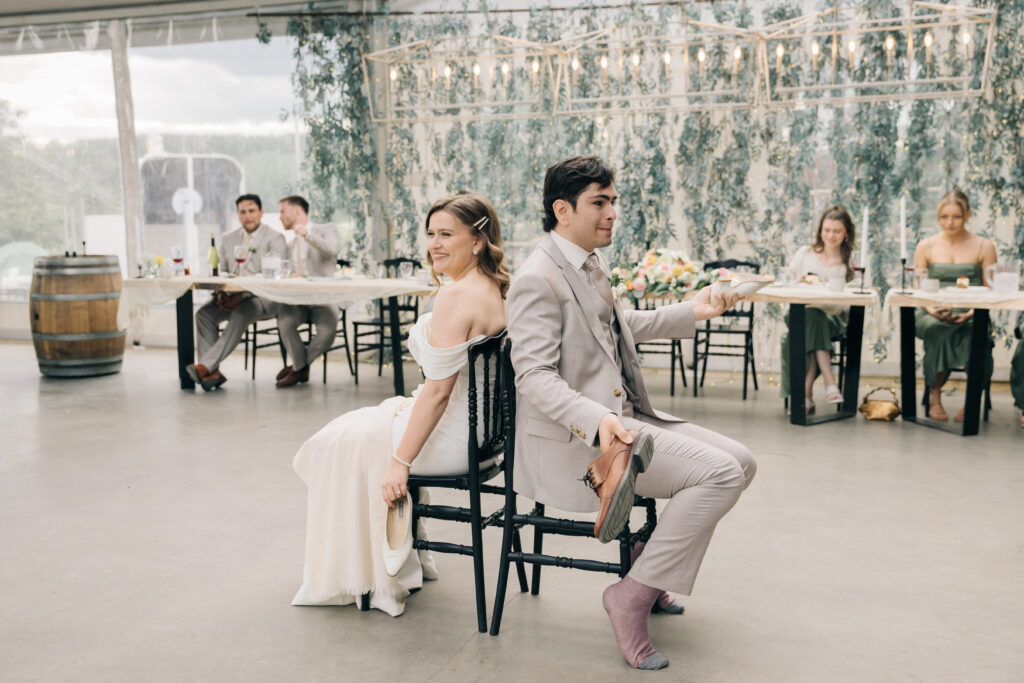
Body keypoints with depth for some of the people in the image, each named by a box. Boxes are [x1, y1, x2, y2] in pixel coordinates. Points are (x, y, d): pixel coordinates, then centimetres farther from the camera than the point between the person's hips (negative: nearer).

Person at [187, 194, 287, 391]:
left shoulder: (275, 239, -1)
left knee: (240, 315, -35)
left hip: (263, 297, -6)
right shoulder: (228, 239, 18)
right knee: (204, 314, -21)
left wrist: (241, 296, -22)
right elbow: (221, 272, 16)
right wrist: (221, 294, -8)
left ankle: (205, 366, -40)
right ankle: (212, 372, -26)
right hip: (231, 296, 6)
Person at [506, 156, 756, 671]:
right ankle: (632, 595, -8)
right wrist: (596, 420, -37)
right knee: (719, 473, -20)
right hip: (574, 437, -10)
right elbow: (533, 375, -23)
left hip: (622, 414, 10)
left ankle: (650, 570, 17)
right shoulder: (537, 279, -16)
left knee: (740, 462, 5)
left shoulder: (589, 264, 14)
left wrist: (691, 313, 24)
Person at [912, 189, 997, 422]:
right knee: (938, 331, -36)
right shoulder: (926, 246, 11)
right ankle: (934, 397, -21)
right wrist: (932, 310, -13)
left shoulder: (984, 247, 9)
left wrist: (971, 313, -17)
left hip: (970, 317, 0)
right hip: (932, 315, 0)